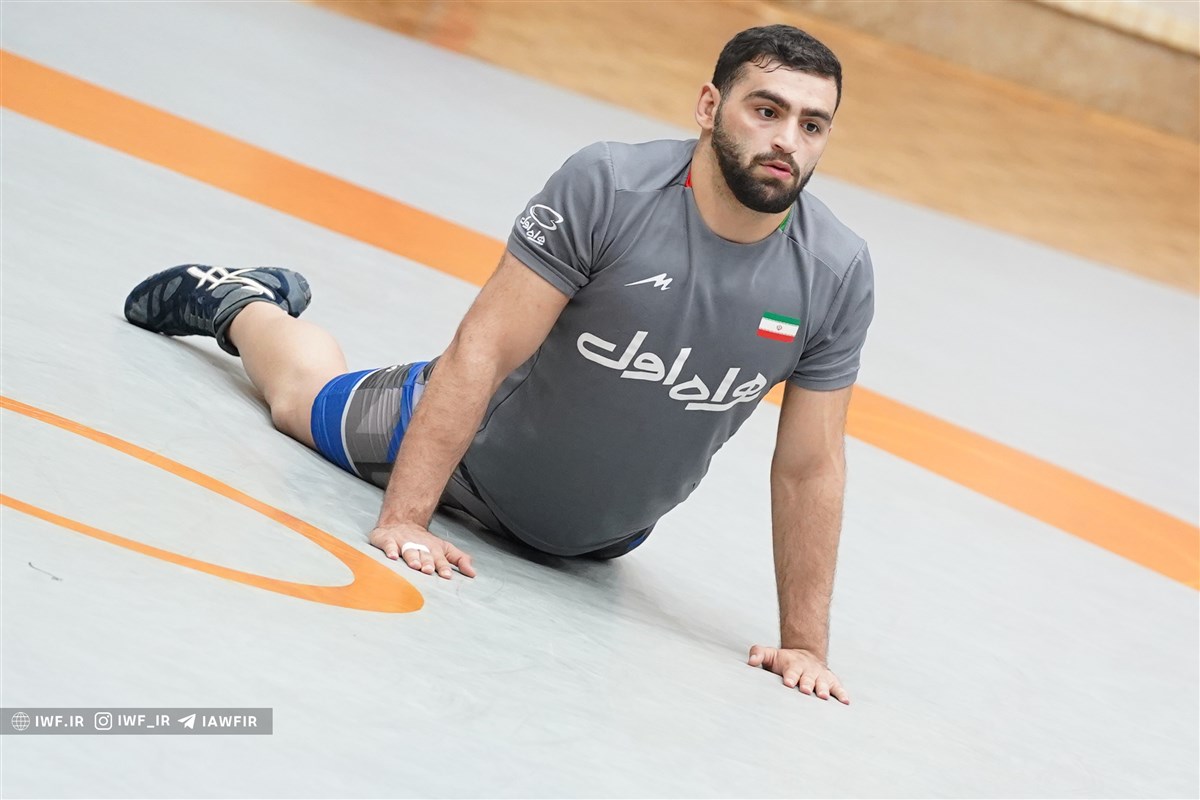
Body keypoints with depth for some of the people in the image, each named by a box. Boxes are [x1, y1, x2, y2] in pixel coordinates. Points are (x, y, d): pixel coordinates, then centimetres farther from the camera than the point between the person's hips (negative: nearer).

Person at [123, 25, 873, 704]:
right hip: (479, 450, -4)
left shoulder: (838, 274, -24)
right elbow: (483, 349, -31)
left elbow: (810, 468, -15)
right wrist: (403, 518, -33)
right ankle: (238, 298, 49)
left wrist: (804, 644, -14)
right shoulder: (607, 186, -33)